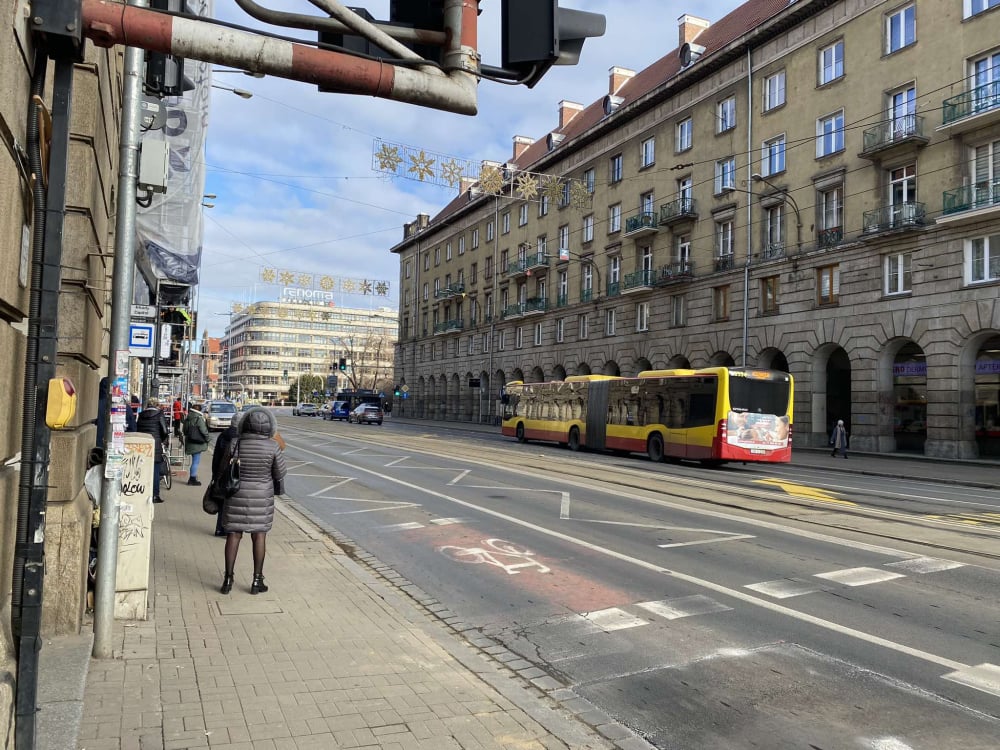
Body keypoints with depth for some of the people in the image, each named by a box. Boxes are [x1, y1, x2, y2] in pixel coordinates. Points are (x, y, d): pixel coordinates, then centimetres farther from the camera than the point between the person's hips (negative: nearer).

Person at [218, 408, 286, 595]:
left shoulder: (235, 443, -10)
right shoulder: (273, 446, -13)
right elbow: (279, 473, -4)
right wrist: (278, 490, 16)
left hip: (237, 494, 1)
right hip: (262, 495, -1)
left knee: (233, 535, 11)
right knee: (259, 536, 8)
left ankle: (228, 579, 15)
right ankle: (257, 581, 12)